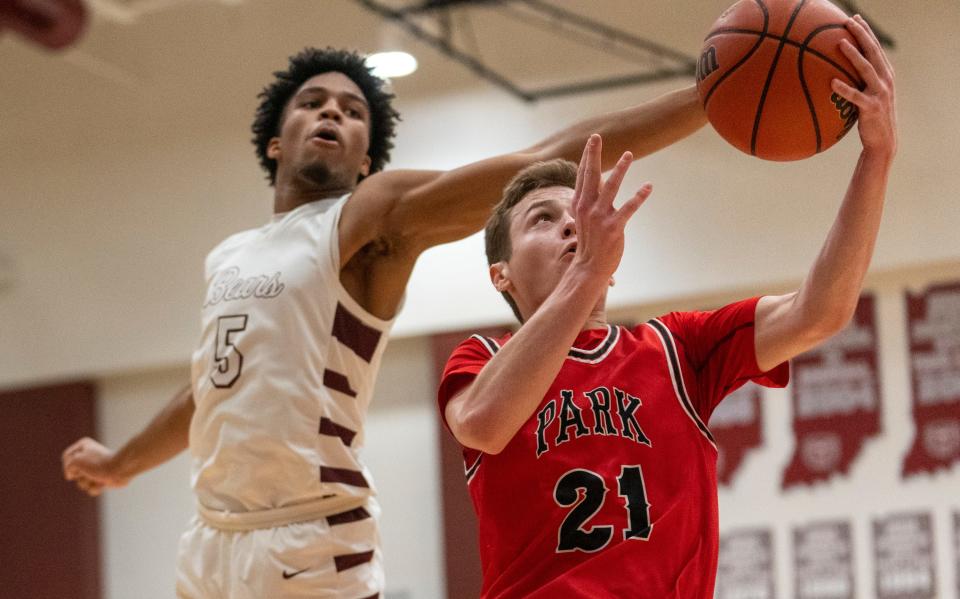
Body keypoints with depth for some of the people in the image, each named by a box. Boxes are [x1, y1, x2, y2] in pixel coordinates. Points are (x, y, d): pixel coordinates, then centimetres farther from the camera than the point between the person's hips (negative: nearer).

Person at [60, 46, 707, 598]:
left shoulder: (376, 215, -2)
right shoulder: (228, 258, 18)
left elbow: (550, 161, -13)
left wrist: (705, 96, -21)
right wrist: (121, 464, 51)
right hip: (212, 547, 7)